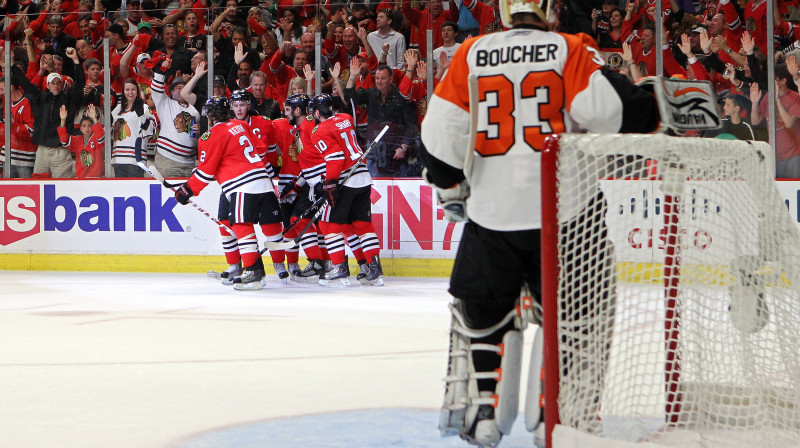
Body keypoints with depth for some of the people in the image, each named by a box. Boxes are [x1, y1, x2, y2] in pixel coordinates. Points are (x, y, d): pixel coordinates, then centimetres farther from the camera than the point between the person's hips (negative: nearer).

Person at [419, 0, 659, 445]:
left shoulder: (471, 54, 6)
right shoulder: (571, 50, -2)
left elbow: (441, 131, 3)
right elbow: (603, 108, -16)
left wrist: (450, 187, 17)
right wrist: (656, 108, -2)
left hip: (491, 213, 2)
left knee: (479, 313, 17)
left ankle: (476, 412, 14)